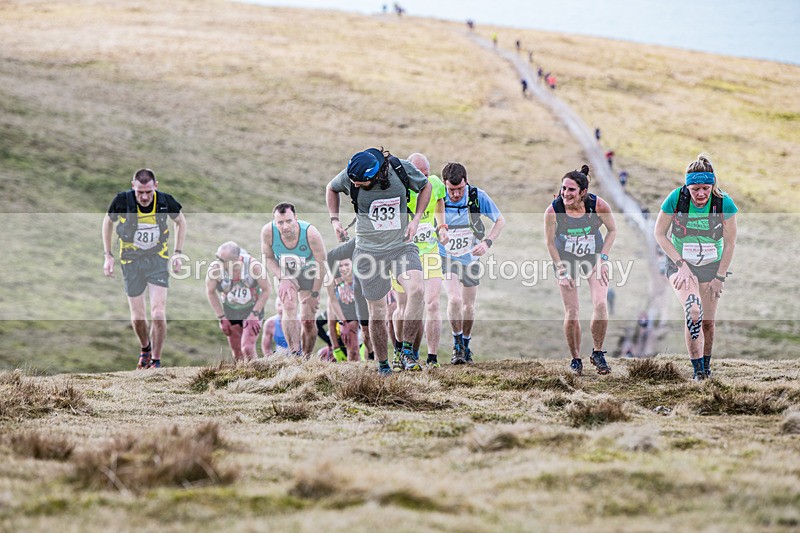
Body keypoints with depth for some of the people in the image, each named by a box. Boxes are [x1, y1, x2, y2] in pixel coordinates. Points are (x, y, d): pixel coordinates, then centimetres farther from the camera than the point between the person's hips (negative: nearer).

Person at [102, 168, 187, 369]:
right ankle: (145, 348, 35)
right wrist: (107, 256, 2)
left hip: (158, 258, -1)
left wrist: (178, 253, 1)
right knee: (137, 317, 3)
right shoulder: (122, 200, -17)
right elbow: (108, 221, 4)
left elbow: (180, 221, 7)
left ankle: (156, 360, 3)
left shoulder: (165, 201, -15)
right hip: (131, 260, 1)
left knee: (158, 314, -13)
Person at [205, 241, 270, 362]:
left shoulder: (253, 266, -29)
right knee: (237, 354, 9)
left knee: (247, 348, -15)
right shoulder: (215, 269, -25)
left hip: (252, 310, -2)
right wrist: (221, 318, -5)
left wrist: (255, 314, -17)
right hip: (231, 313, 2)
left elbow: (266, 290, -12)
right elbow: (210, 292, -5)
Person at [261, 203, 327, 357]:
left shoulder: (311, 233, -34)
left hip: (309, 274, -1)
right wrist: (282, 279, -22)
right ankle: (295, 353, -23)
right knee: (289, 307, -24)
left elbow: (322, 265, -20)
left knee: (308, 321, -4)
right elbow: (268, 258, -8)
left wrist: (314, 294, -14)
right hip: (284, 273, 1)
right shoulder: (268, 232, -28)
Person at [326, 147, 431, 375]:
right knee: (378, 312, 2)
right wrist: (334, 219, 1)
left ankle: (407, 350, -12)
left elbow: (425, 186, 6)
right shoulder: (349, 177, -13)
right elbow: (331, 188, 12)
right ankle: (382, 365, 21)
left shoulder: (402, 169, -16)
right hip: (369, 250, 0)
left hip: (402, 245, 0)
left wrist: (416, 219, -4)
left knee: (416, 291, -26)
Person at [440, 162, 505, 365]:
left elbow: (500, 220, -4)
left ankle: (466, 346, 31)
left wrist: (487, 242, -18)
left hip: (470, 257, 2)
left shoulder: (478, 196, -18)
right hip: (445, 257, -2)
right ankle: (457, 345, 0)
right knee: (454, 299, -20)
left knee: (469, 305, 10)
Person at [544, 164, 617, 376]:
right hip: (566, 260, 0)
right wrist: (562, 271, -9)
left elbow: (612, 230, -4)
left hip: (594, 258, 0)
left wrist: (602, 258, -10)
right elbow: (550, 242, -8)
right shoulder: (553, 210, -24)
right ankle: (575, 359, 16)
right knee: (571, 313, -5)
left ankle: (598, 352, 5)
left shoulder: (598, 205, -22)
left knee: (600, 305, -16)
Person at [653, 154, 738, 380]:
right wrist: (680, 264, -14)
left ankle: (706, 365, 28)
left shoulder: (725, 203, -17)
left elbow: (730, 243, -6)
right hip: (681, 264, -2)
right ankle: (697, 369, -18)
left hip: (712, 266, 2)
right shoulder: (676, 198, -19)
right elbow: (660, 233, -8)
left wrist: (720, 277, -6)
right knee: (693, 312, -24)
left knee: (707, 322, 5)